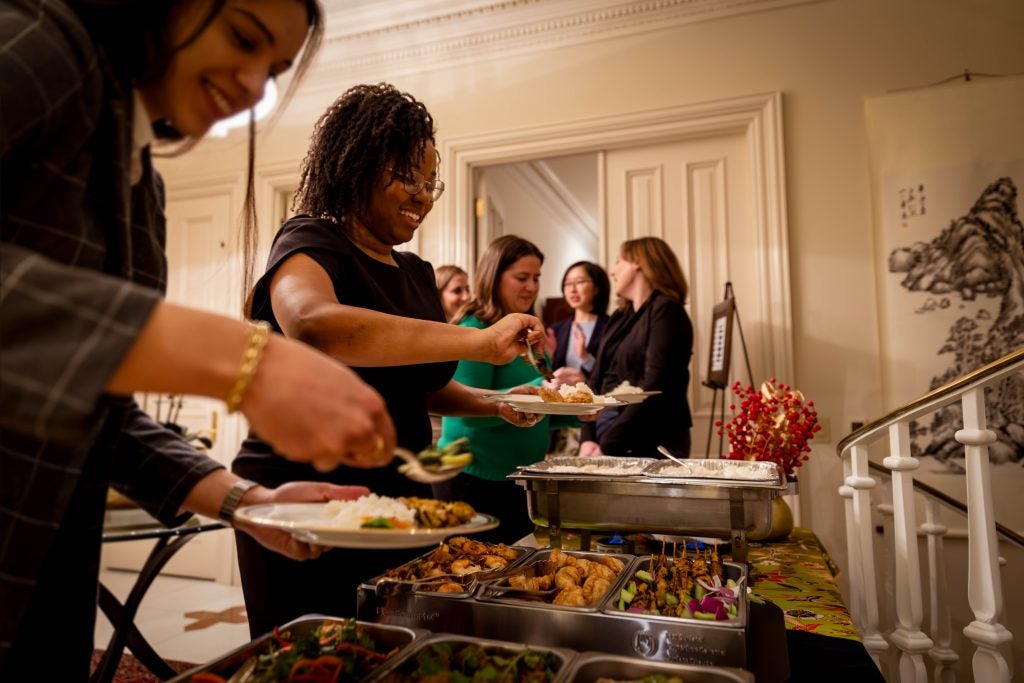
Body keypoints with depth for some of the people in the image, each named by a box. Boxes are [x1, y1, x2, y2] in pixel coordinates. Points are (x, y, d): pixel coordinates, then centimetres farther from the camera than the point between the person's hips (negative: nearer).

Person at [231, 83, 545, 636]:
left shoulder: (417, 273, 12)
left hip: (400, 498, 7)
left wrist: (493, 404, 3)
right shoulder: (310, 243, -9)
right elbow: (312, 324, -34)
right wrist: (480, 341, -36)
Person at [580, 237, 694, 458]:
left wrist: (608, 445, -18)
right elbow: (597, 380, 9)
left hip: (650, 446, -6)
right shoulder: (619, 316, 13)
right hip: (606, 433, 7)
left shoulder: (665, 310, -9)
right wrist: (588, 438, -5)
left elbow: (653, 388, -18)